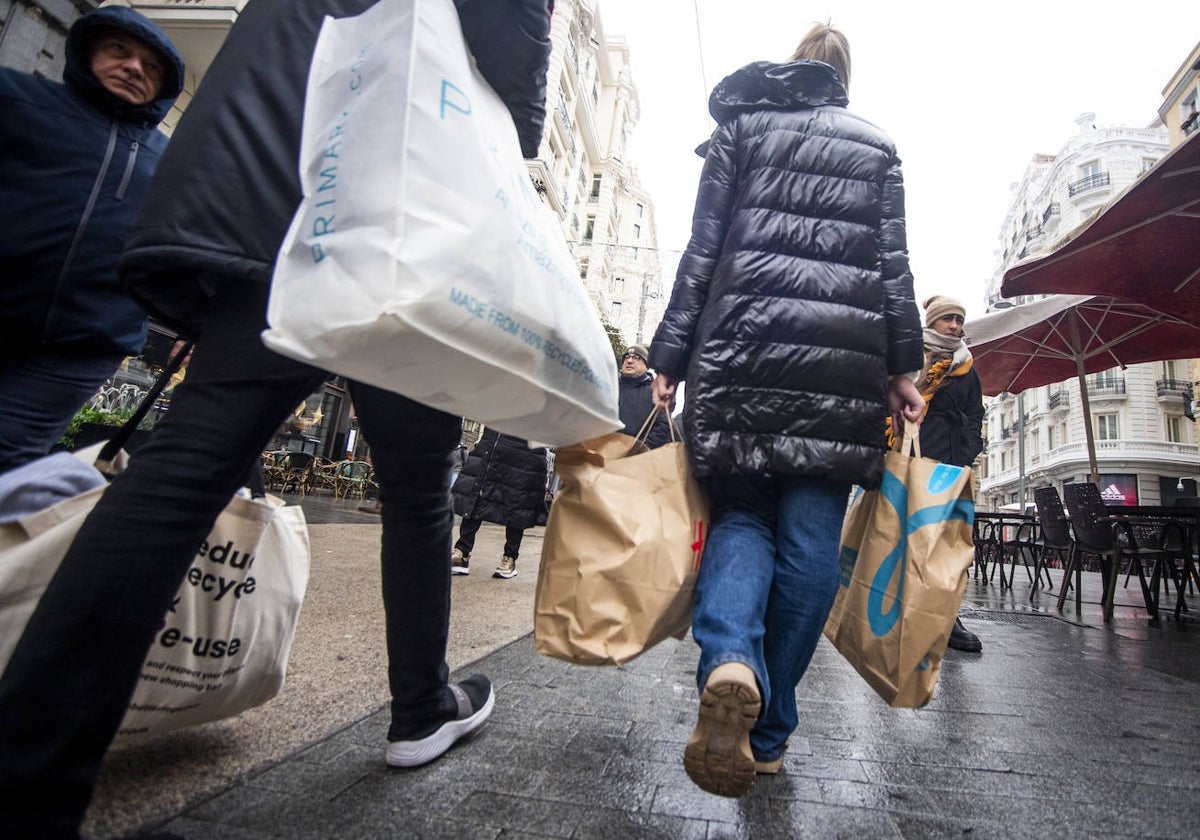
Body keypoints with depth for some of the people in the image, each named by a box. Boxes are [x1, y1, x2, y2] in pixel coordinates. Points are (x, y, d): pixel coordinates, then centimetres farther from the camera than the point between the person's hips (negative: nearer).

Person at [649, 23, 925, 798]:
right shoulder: (878, 146, 21)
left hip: (746, 342, -1)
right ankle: (767, 731, 8)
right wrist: (902, 367, 9)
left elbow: (703, 249, 6)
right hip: (844, 357, 1)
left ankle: (730, 662, -24)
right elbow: (893, 263, 10)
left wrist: (671, 355, 3)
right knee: (811, 539, 2)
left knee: (741, 513, 5)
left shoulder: (741, 123, 17)